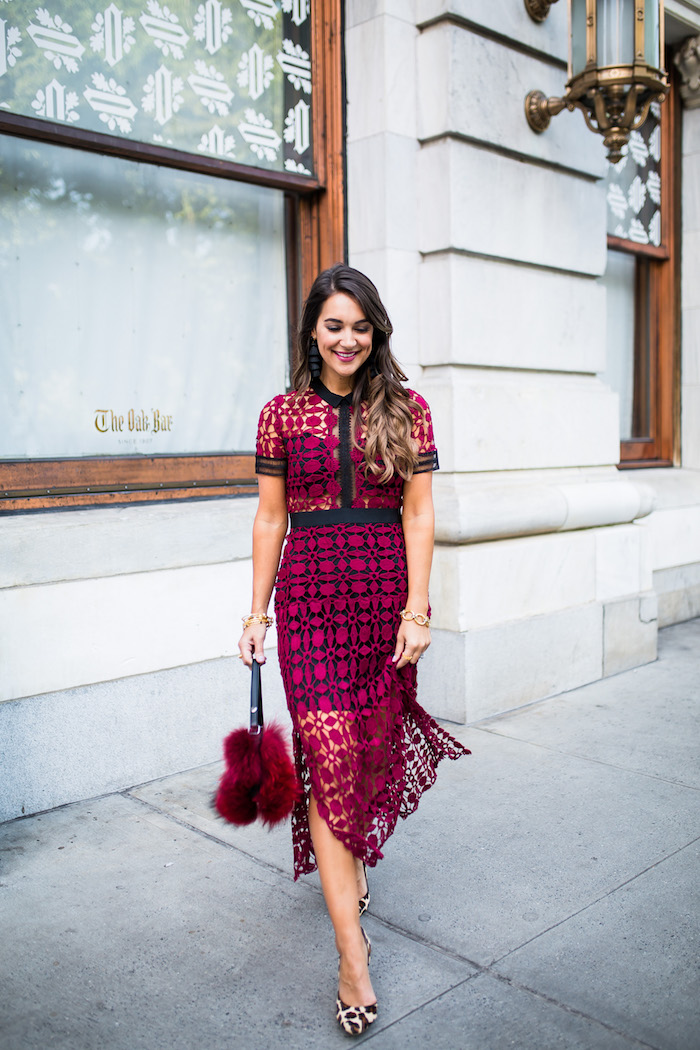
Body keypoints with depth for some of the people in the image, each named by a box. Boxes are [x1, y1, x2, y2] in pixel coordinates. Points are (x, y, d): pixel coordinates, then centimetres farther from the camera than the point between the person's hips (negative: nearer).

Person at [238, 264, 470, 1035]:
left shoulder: (406, 410, 3)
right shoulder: (283, 413, 4)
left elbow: (418, 515, 0)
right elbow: (270, 518, 6)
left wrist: (417, 609, -7)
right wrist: (258, 612, 5)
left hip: (384, 594, 1)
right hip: (310, 594, -1)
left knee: (372, 742, 13)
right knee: (328, 753, -7)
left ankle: (351, 860, 44)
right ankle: (352, 952, -1)